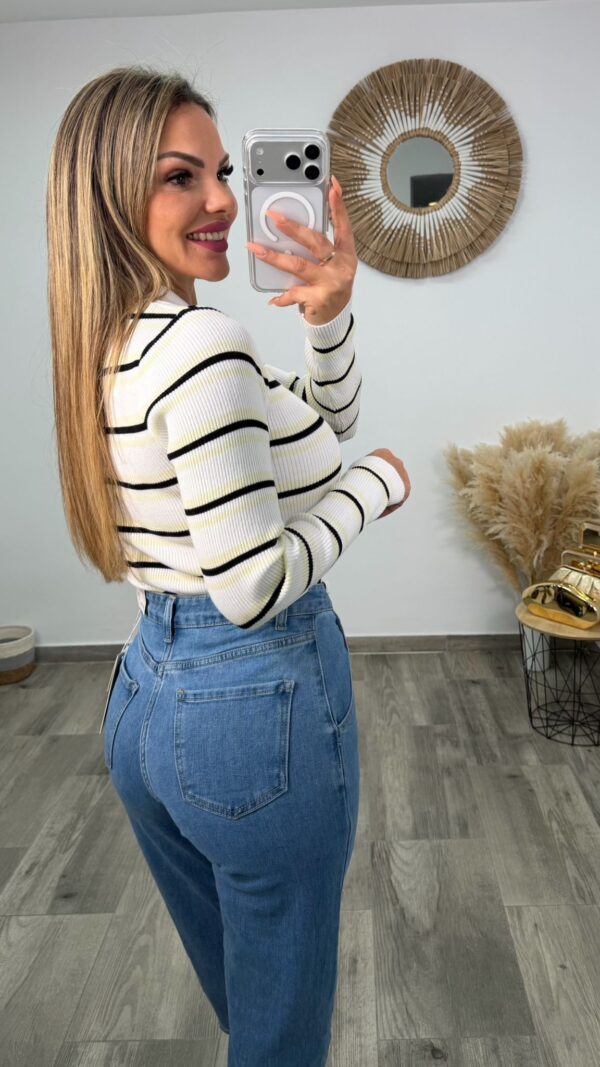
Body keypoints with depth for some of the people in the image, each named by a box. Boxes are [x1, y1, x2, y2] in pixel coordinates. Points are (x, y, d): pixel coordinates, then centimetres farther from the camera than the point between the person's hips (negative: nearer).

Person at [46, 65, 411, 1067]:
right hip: (259, 699, -9)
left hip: (143, 696, 9)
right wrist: (378, 482, -10)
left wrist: (329, 314, -4)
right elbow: (254, 587, -24)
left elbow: (322, 421, 13)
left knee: (231, 983, 30)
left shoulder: (117, 342, 8)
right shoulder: (205, 341, -21)